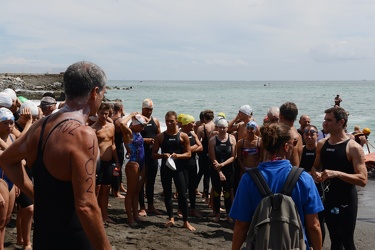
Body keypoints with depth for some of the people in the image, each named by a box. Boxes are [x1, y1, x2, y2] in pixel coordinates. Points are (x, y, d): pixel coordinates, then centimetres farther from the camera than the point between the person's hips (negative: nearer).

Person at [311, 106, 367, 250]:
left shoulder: (353, 148, -14)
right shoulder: (321, 144, 5)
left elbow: (363, 180, -20)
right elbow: (315, 167, 17)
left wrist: (336, 174, -30)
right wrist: (315, 174, -7)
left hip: (346, 202, -6)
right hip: (328, 200, 6)